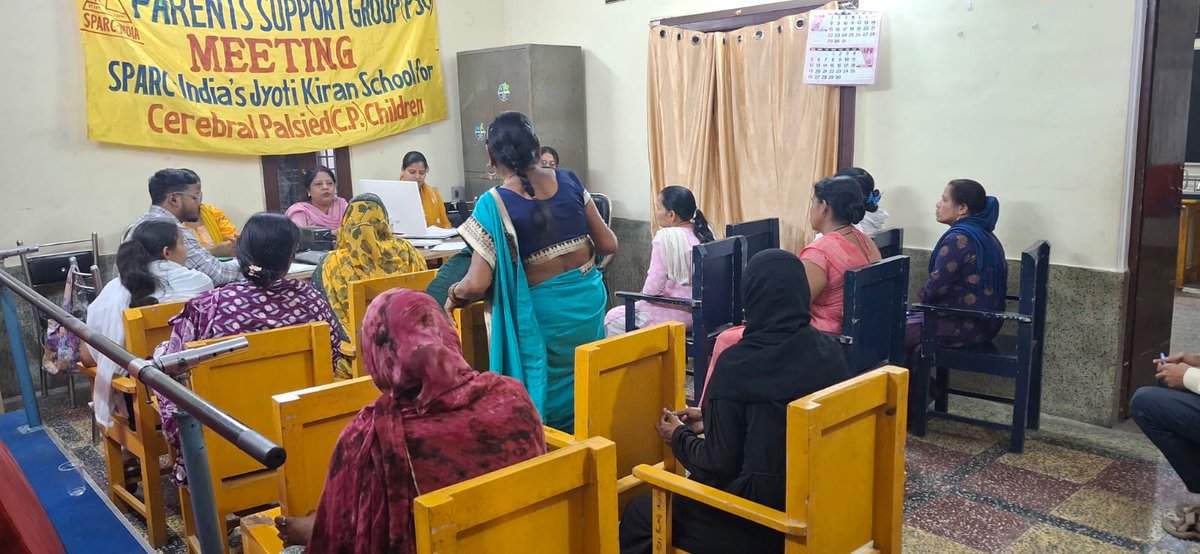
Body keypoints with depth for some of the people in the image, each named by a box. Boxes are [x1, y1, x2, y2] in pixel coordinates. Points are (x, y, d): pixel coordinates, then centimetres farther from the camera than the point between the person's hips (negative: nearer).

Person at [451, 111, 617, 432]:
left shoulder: (493, 204, -14)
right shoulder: (568, 181, -2)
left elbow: (477, 285, -19)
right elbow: (608, 245, 2)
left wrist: (454, 293, 3)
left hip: (543, 311, -4)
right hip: (590, 299, 4)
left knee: (545, 395, 15)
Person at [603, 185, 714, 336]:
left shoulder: (666, 236, -18)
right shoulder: (704, 233, 3)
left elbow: (653, 286, -19)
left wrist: (642, 295, 2)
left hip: (677, 313, -9)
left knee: (613, 318, 7)